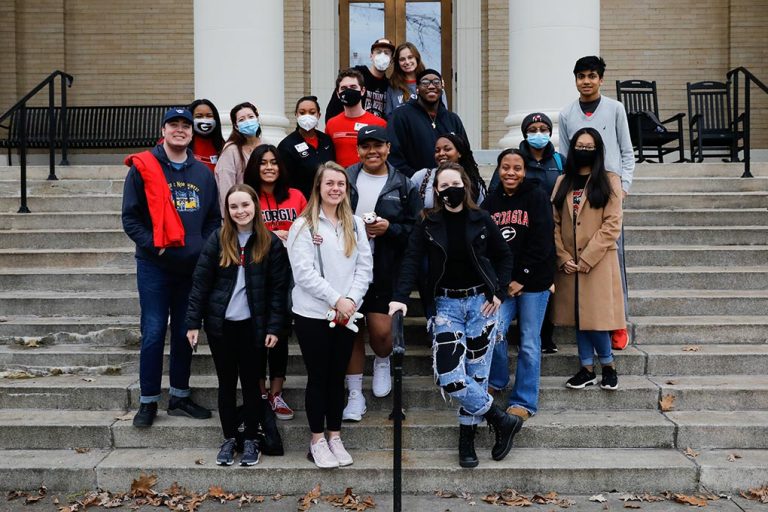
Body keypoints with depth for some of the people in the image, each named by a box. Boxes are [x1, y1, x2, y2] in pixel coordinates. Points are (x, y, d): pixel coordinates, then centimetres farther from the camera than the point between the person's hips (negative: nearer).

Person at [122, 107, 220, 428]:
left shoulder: (203, 173, 9)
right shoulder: (142, 168, -3)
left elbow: (214, 218, 14)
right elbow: (130, 217, -4)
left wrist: (205, 246, -1)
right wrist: (153, 244, -15)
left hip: (192, 266, 4)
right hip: (154, 265, -4)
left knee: (185, 333, 11)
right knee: (154, 333, -1)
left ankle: (180, 397, 23)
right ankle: (148, 401, 11)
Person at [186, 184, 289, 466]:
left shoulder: (271, 242, -3)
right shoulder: (217, 239, -1)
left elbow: (278, 288, -3)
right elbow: (200, 282, 0)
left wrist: (274, 327, -8)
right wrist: (193, 322, -4)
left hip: (254, 325, -1)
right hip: (221, 323, 1)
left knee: (251, 382, 8)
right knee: (226, 382, 11)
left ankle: (251, 440, 21)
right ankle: (229, 438, 24)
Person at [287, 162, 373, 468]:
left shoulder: (355, 224, 9)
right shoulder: (303, 226, -5)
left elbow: (365, 267, 5)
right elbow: (304, 272, -12)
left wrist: (352, 299, -9)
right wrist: (336, 300, -15)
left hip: (347, 315, 4)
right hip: (313, 314, -4)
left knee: (337, 377, 11)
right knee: (318, 378, 4)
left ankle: (335, 437, 22)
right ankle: (317, 441, 15)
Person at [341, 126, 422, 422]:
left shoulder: (403, 186, 2)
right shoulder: (344, 180, 3)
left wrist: (390, 228, -14)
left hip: (385, 272, -1)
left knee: (381, 331, -7)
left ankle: (383, 362, 30)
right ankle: (355, 394, 22)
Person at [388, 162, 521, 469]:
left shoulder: (481, 220, 1)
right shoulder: (428, 223, 0)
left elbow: (504, 256, 11)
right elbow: (412, 260, -9)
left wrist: (499, 292, -1)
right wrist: (400, 297, -22)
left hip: (481, 301, 0)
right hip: (447, 304, 0)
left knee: (476, 373, 2)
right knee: (448, 376, -12)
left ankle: (467, 438, 18)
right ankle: (502, 421, 5)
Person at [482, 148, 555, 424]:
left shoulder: (537, 197, -4)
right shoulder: (491, 202, 8)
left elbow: (542, 242, -10)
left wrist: (521, 278, -11)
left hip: (533, 282, -3)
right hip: (502, 282, 3)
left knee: (529, 342, 1)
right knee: (494, 333, -9)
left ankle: (524, 401, 12)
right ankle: (496, 381, 19)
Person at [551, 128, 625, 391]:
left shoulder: (609, 181, 0)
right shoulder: (563, 181, 11)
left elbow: (612, 225, -8)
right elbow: (554, 223, 7)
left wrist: (586, 259, -13)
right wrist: (563, 257, -6)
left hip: (598, 262, -4)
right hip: (569, 264, 4)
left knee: (596, 317, -5)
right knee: (578, 317, 9)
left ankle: (608, 366, 16)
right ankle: (587, 369, 21)